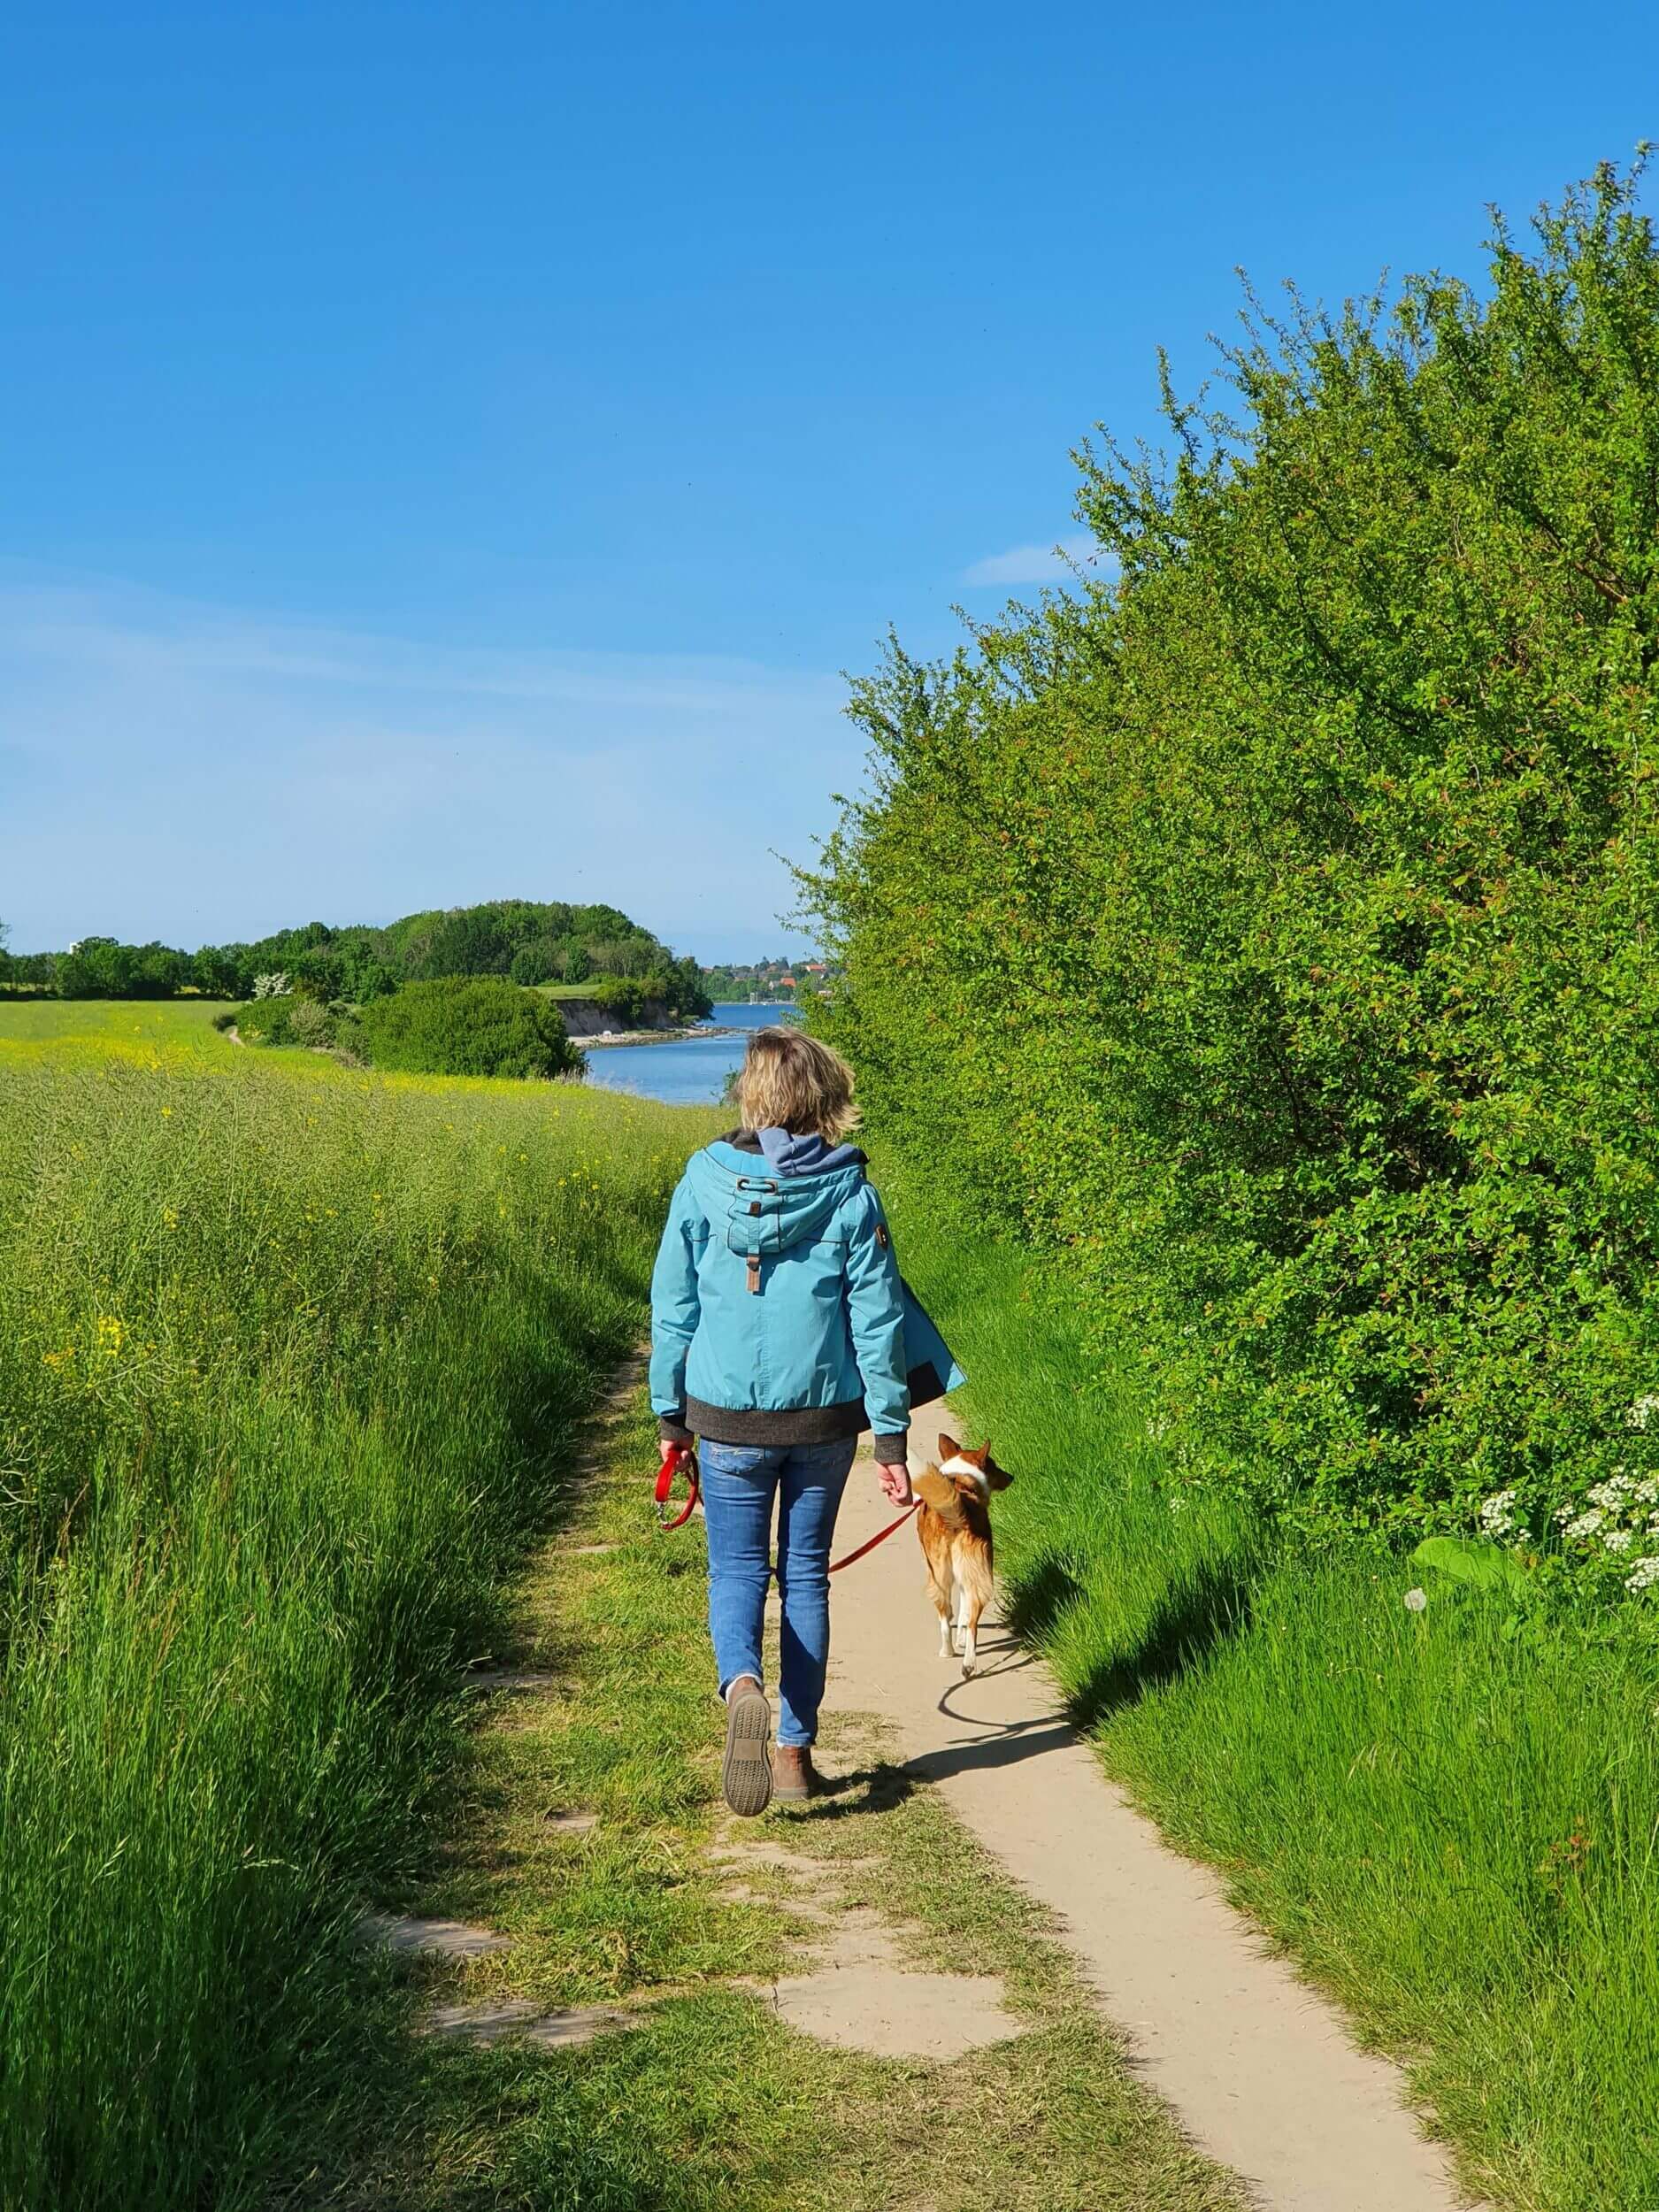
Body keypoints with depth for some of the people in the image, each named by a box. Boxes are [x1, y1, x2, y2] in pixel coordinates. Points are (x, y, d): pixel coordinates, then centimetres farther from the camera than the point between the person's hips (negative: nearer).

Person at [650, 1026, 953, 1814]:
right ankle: (795, 1749, 19)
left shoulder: (705, 1179, -5)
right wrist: (891, 1436, 2)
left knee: (737, 1569, 11)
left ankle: (742, 1685, -19)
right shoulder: (850, 1194, -6)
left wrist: (669, 1413, 10)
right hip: (824, 1416, 1)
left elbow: (672, 1305, 0)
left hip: (727, 1415, -1)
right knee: (806, 1576, 14)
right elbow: (877, 1319, -4)